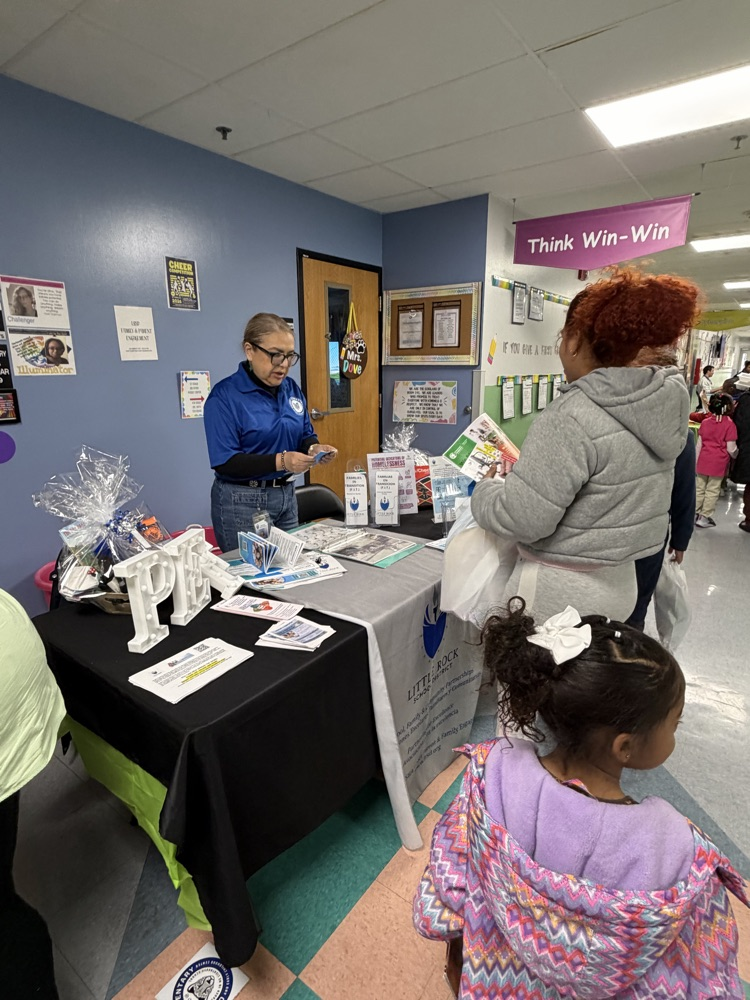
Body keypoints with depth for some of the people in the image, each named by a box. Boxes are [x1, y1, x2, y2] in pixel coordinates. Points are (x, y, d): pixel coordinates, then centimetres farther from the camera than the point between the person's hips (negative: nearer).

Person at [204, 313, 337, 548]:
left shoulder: (292, 388, 6)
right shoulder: (224, 396, -13)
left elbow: (305, 436, 12)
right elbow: (225, 461, -20)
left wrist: (314, 448, -12)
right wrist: (280, 461, -30)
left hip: (286, 495, 6)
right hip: (241, 502, -6)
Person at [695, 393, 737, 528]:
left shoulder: (705, 422, 3)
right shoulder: (729, 424, -10)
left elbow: (699, 444, 7)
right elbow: (731, 449, -9)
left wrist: (696, 462, 14)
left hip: (703, 461, 4)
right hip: (719, 462, -4)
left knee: (699, 488, 13)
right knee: (712, 491, 5)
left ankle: (695, 513, 20)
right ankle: (704, 517, 10)